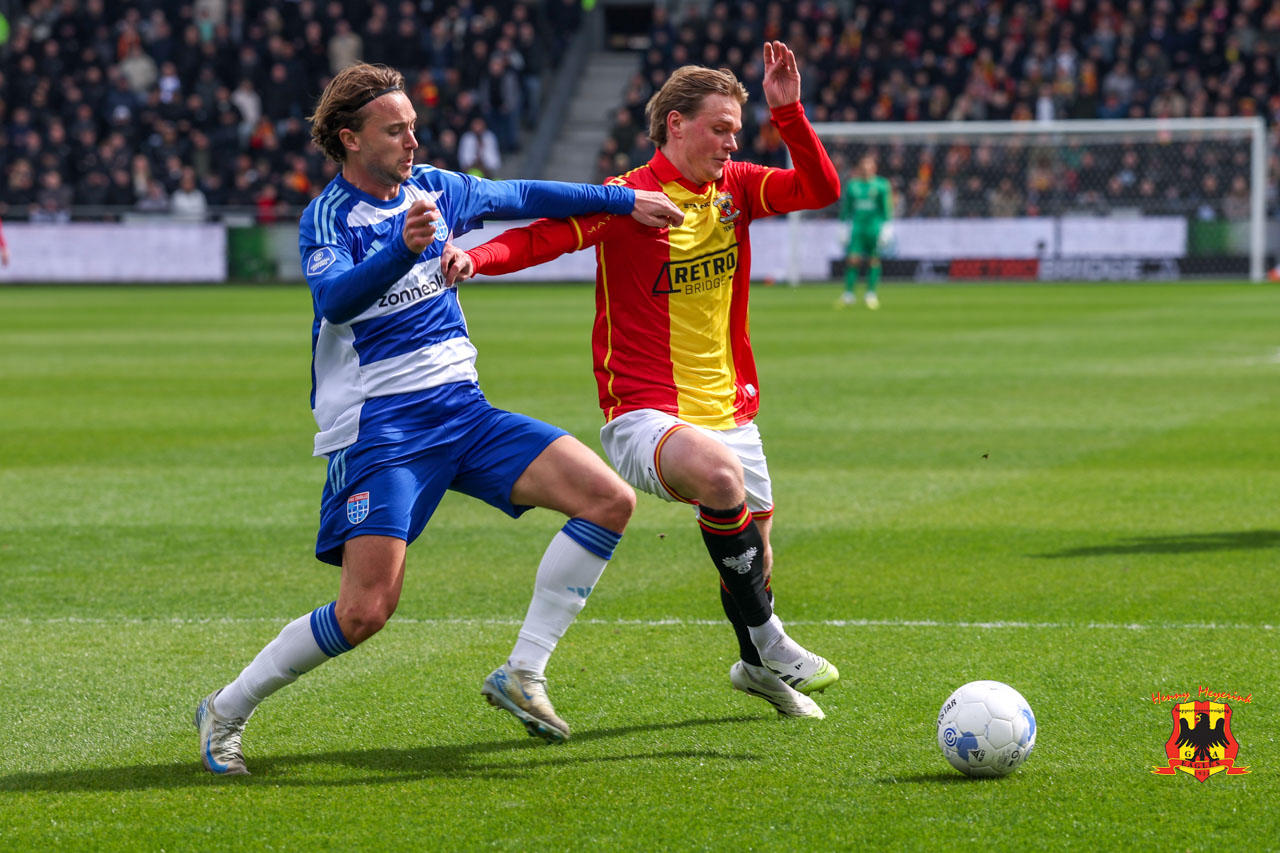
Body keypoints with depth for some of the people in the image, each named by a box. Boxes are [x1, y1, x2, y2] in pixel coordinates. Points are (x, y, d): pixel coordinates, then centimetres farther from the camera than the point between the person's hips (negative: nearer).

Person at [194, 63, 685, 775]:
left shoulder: (434, 188, 10)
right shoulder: (328, 218, -9)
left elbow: (524, 197, 25)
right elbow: (334, 298, -28)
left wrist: (626, 199, 24)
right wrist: (404, 249, -45)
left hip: (461, 408, 7)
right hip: (377, 423, -7)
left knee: (609, 500, -8)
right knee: (366, 610, -17)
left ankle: (523, 675, -2)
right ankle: (227, 711, 3)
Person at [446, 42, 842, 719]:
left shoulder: (736, 188, 6)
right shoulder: (626, 200, -13)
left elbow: (820, 189, 0)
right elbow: (539, 236, -20)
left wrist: (788, 112, -13)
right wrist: (475, 257, -39)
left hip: (728, 409, 7)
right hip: (644, 414, -7)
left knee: (754, 543, 16)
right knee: (719, 475, -37)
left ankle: (756, 665, 46)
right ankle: (768, 641, -22)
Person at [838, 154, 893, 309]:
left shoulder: (881, 185, 1)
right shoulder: (852, 185, 9)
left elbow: (887, 208, -1)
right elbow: (846, 208, 16)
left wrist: (887, 227, -8)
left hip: (874, 226, -2)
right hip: (857, 226, 2)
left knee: (874, 260, -1)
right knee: (853, 259, -7)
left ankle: (871, 294, 7)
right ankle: (849, 293, -1)